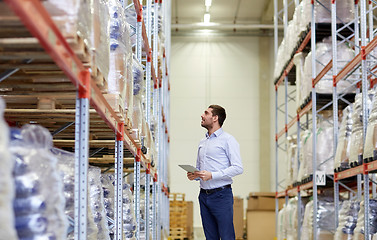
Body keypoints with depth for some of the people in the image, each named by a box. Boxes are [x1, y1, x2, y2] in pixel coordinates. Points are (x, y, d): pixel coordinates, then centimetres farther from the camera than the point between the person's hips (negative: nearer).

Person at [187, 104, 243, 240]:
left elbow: (238, 168, -13)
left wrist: (212, 175, -19)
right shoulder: (202, 142, 19)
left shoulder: (227, 140, -4)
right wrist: (194, 175, 3)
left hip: (221, 195, -7)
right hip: (204, 196, 7)